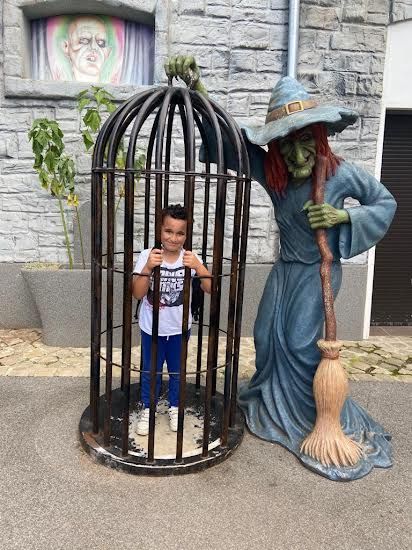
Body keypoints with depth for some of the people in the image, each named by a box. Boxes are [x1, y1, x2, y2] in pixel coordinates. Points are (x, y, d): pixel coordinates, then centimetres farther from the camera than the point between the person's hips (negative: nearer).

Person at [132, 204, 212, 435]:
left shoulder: (191, 259, -12)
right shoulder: (148, 256, -16)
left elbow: (210, 289, -18)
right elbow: (138, 293, -20)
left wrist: (198, 267, -32)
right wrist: (148, 267, -34)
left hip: (179, 328, 1)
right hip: (151, 328, -1)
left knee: (177, 371, 19)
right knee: (151, 371, 17)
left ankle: (174, 408, 42)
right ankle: (147, 410, 39)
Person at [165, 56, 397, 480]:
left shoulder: (341, 174, -17)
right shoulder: (269, 170, -11)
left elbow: (385, 202, -3)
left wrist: (344, 216, -20)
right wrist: (197, 87, -25)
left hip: (319, 271, -4)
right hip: (286, 269, 4)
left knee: (301, 345, -6)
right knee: (268, 338, 9)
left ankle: (337, 424, 17)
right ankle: (271, 406, 36)